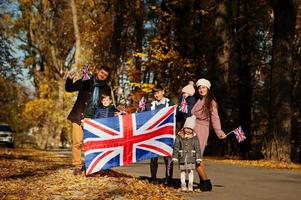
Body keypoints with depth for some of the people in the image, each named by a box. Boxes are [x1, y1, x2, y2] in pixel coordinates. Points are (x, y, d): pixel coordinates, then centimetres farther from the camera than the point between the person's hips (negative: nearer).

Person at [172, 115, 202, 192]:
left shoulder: (194, 137, 0)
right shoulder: (179, 136, 0)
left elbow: (197, 148, 3)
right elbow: (176, 147, 2)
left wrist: (198, 158, 0)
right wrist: (175, 157, -1)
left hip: (191, 157, 0)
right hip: (182, 157, 0)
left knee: (190, 171, 2)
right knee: (182, 171, 6)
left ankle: (190, 185, 10)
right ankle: (183, 185, 15)